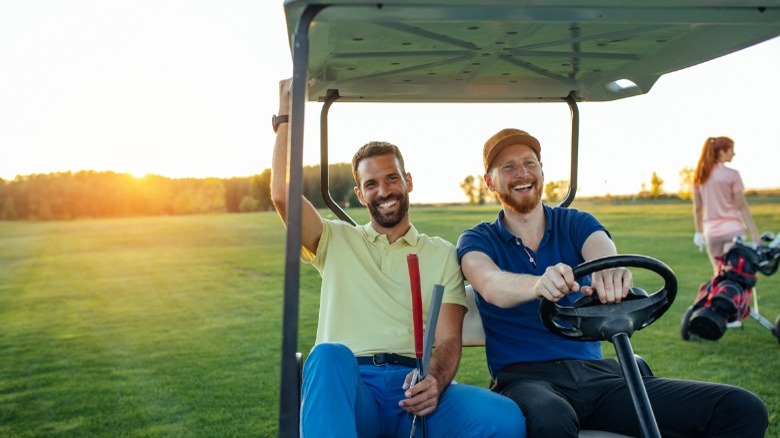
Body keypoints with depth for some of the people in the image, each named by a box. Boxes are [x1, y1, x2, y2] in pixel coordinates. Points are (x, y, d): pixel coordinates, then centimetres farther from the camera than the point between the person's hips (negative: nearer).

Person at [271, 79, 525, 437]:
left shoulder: (443, 254, 20)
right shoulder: (336, 241, 21)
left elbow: (449, 339, 8)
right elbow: (282, 195, 5)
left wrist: (435, 381, -15)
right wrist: (286, 113, 10)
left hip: (414, 393, 1)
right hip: (343, 388, 0)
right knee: (330, 353, -39)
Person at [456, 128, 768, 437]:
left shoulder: (575, 224, 13)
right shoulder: (477, 240, 7)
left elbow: (601, 248, -11)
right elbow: (490, 285, -17)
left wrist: (610, 271, -37)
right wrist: (538, 284, -40)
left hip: (596, 373, 4)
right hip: (527, 378, -3)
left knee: (743, 409, -14)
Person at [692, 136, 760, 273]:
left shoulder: (700, 177, 5)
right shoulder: (731, 175, -9)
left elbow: (697, 208, 9)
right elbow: (742, 206, -10)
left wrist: (699, 231, 18)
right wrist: (754, 232, -6)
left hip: (711, 232, 5)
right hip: (733, 230, -5)